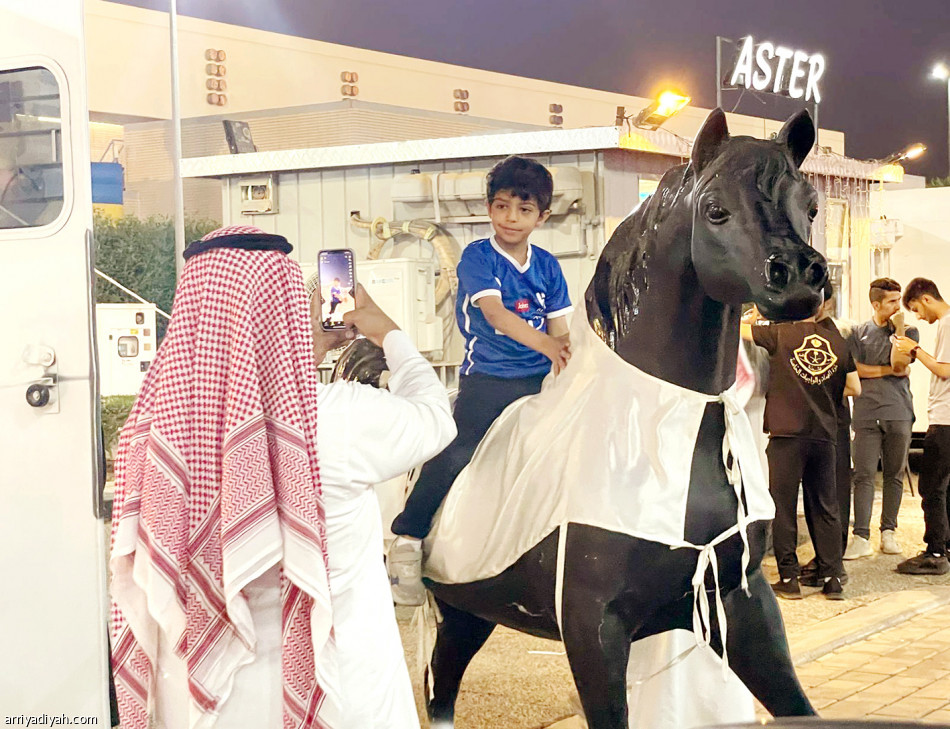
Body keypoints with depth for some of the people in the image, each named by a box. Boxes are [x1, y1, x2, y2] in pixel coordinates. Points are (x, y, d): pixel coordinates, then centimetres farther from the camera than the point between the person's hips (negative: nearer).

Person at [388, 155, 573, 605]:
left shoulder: (547, 267, 8)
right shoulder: (477, 258, -5)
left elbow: (560, 330, 10)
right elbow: (495, 314, -20)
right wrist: (545, 343, -33)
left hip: (537, 384, 5)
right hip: (486, 382, -4)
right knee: (454, 456, -14)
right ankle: (407, 541, -4)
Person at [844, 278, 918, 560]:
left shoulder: (908, 332, 9)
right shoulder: (859, 333, 9)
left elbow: (900, 364, -6)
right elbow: (854, 368, 0)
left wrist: (898, 331, -6)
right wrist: (888, 370, -3)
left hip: (898, 412, 1)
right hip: (867, 412, -1)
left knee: (894, 475, 5)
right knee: (864, 475, -7)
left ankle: (888, 532, 15)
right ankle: (861, 537, -8)